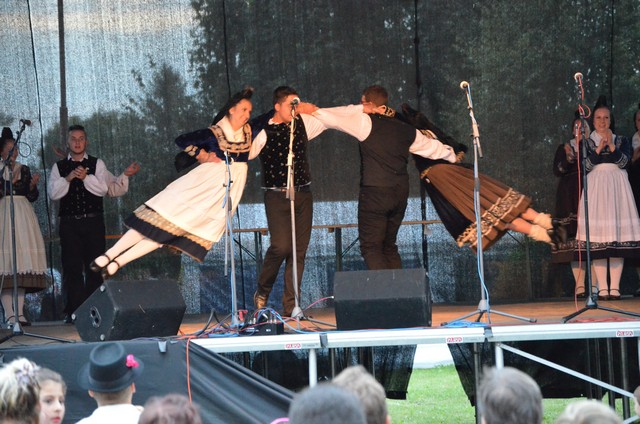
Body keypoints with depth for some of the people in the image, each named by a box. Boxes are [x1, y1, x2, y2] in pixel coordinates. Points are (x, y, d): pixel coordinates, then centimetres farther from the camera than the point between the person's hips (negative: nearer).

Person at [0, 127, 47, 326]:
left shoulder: (24, 169, 16)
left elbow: (32, 197, 14)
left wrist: (32, 185, -4)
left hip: (23, 213, 4)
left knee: (23, 259, -3)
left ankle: (20, 312, -3)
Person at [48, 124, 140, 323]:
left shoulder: (97, 164, 8)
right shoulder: (59, 167, 10)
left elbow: (106, 189, -1)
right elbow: (53, 193, -3)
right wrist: (68, 178, -15)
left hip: (93, 222, 0)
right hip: (69, 223, 0)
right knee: (71, 267, -2)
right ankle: (73, 312, 0)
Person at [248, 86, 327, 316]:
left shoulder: (302, 123, 7)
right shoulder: (263, 132, -8)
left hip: (302, 195, 5)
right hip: (276, 196, -5)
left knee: (299, 251, 1)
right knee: (281, 246, -18)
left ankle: (290, 307, 5)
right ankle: (262, 292, 7)